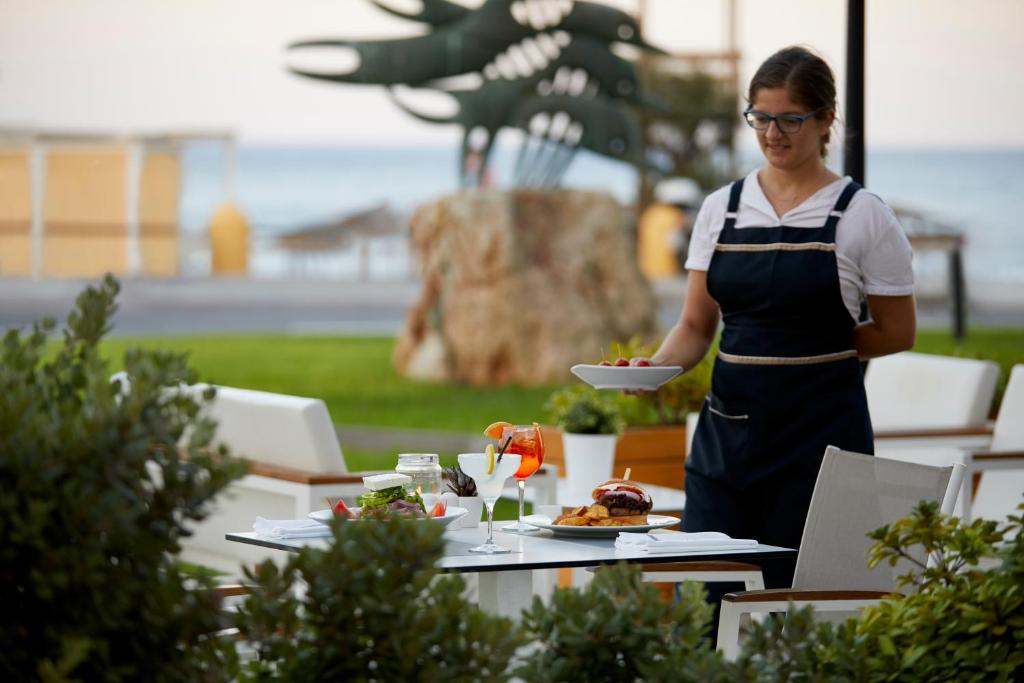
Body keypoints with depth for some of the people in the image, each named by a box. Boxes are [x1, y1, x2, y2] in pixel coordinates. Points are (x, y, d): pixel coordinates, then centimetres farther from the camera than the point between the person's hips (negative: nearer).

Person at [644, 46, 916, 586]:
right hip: (727, 426, 4)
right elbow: (696, 327, 10)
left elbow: (896, 333, 3)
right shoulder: (721, 208, 9)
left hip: (819, 434, -4)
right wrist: (658, 365, -8)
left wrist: (813, 347, 0)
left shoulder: (862, 216, -2)